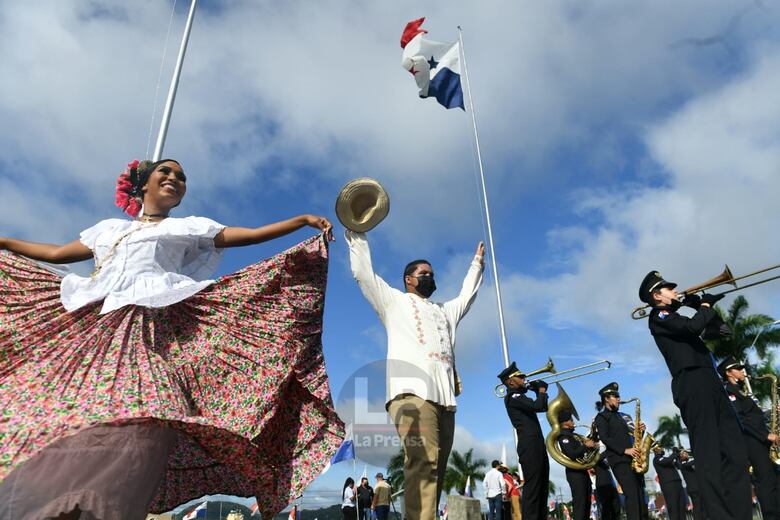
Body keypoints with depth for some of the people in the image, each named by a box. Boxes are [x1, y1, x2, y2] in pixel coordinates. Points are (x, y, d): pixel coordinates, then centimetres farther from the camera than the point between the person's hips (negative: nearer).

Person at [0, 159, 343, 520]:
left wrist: (303, 220, 3)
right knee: (62, 416, -10)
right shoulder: (109, 228, 32)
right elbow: (56, 253, 38)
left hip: (152, 325, -4)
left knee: (141, 417, -25)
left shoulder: (191, 227, 21)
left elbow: (251, 234, 12)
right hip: (93, 326, 5)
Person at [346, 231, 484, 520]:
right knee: (423, 462, -21)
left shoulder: (444, 311, 37)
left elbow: (467, 294, 49)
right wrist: (357, 236, 20)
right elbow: (364, 273, 16)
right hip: (412, 391, -6)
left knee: (435, 468, 0)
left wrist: (477, 264, 54)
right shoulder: (394, 300, 20)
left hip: (445, 396, 6)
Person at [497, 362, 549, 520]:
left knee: (542, 488, 10)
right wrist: (542, 391, -1)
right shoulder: (512, 397, -8)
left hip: (537, 445, 10)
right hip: (529, 446, -10)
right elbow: (538, 406, -21)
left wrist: (539, 391, 14)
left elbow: (544, 407, 28)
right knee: (532, 488, -13)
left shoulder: (520, 396, 23)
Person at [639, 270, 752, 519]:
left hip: (707, 382, 9)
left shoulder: (674, 317, 27)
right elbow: (693, 326, -17)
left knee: (734, 451, 6)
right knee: (708, 454, -12)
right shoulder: (659, 316, -1)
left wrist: (702, 305, 18)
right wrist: (705, 305, 1)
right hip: (691, 384, -9)